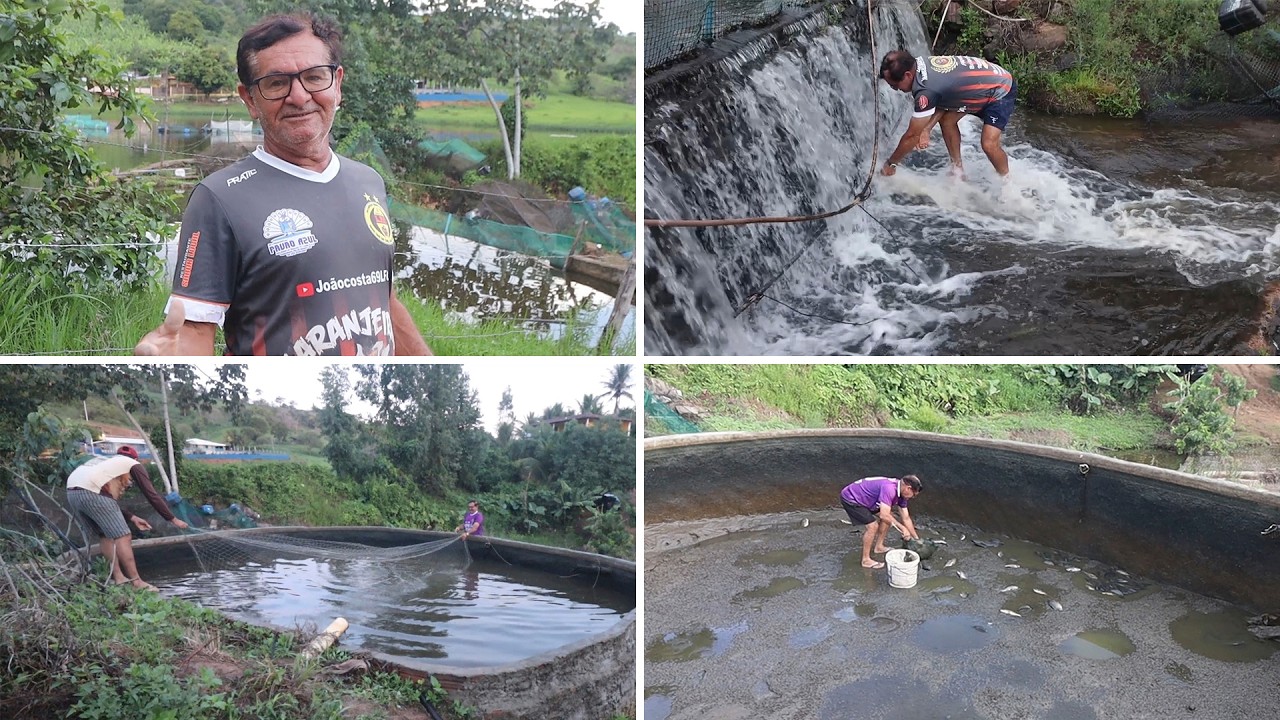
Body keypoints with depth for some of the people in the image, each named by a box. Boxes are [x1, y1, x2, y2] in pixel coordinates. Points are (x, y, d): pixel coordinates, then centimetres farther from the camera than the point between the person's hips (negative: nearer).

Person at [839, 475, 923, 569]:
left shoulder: (901, 493, -1)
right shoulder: (889, 489, -31)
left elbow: (906, 518, 9)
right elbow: (884, 515, -35)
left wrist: (917, 539, 12)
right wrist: (902, 528, -23)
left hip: (863, 499, 10)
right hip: (850, 498, -10)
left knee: (889, 518, 10)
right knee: (873, 525, -16)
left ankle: (878, 547, 22)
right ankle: (866, 560, -3)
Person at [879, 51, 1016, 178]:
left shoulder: (926, 89, -35)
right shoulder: (919, 63, -9)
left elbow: (912, 135, -24)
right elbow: (942, 103, 1)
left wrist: (890, 163, -13)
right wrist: (926, 129, -11)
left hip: (1002, 91, -10)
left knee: (989, 144, -20)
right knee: (947, 119, 5)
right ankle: (958, 169, 18)